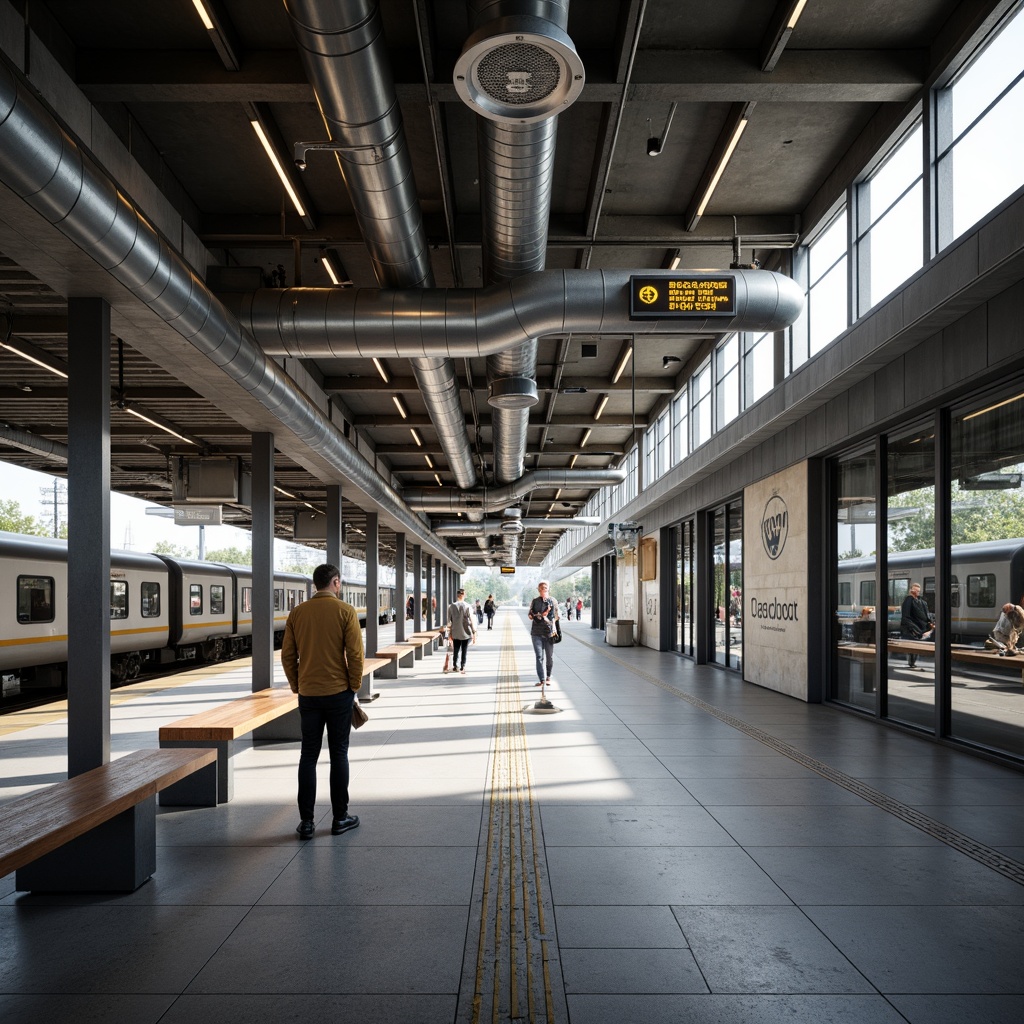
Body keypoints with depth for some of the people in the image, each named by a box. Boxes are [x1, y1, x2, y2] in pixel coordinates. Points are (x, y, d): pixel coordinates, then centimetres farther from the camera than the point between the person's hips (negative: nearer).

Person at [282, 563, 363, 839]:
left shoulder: (297, 613, 1)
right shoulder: (345, 611, -9)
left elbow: (288, 655, 2)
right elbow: (355, 654, -12)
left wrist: (297, 686, 13)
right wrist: (355, 686, 1)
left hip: (308, 694, 3)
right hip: (338, 693, -3)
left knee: (308, 755, 10)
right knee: (338, 754, 8)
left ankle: (306, 821, 12)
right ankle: (340, 818, 15)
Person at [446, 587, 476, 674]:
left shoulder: (451, 606, -3)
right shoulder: (468, 607, -8)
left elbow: (449, 620, 0)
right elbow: (471, 621, -7)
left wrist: (449, 631, 9)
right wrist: (474, 633, -2)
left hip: (455, 633, 2)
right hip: (466, 633, -2)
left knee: (456, 650, 14)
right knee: (464, 651, 7)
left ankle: (455, 666, 22)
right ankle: (462, 667, 8)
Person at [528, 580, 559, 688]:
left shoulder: (553, 602, 6)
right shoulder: (534, 601, 8)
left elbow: (556, 617, 11)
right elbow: (530, 616, 4)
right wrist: (541, 615, -9)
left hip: (549, 632, 0)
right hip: (536, 633, 0)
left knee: (550, 657, 6)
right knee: (539, 657, -5)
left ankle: (548, 677, 26)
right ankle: (542, 680, -4)